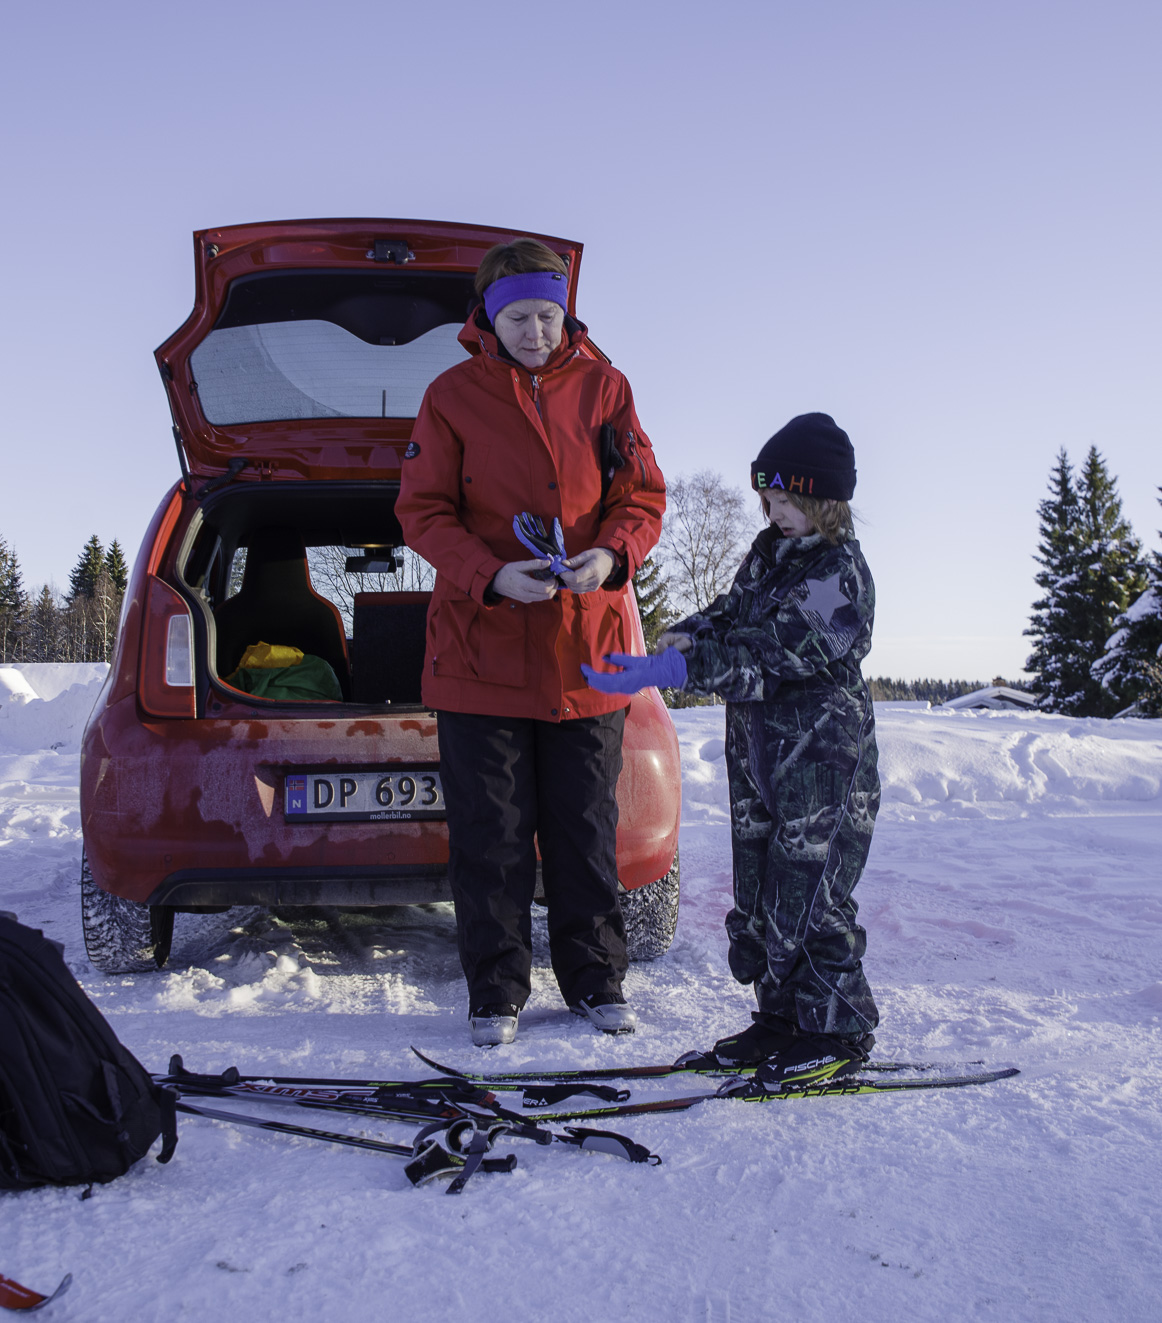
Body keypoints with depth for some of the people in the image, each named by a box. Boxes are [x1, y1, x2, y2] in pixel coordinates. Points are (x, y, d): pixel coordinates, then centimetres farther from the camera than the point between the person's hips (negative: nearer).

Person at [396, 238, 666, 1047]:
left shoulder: (603, 388, 6)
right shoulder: (453, 396, 1)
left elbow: (643, 498, 6)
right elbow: (422, 512, -1)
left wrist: (611, 556, -16)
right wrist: (491, 576, -19)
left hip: (588, 646, 2)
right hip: (481, 648, -1)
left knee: (587, 828, 10)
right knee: (491, 834, 5)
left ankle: (596, 979, 25)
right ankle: (496, 991, 19)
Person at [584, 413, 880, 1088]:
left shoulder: (839, 574, -16)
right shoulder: (766, 553, 12)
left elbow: (766, 656, -26)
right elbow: (729, 615, 18)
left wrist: (667, 672, -33)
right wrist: (686, 636, -6)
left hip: (824, 758, -8)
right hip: (759, 752, 9)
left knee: (805, 896, -5)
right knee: (758, 892, 13)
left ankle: (840, 1032, 12)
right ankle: (781, 1016, 27)